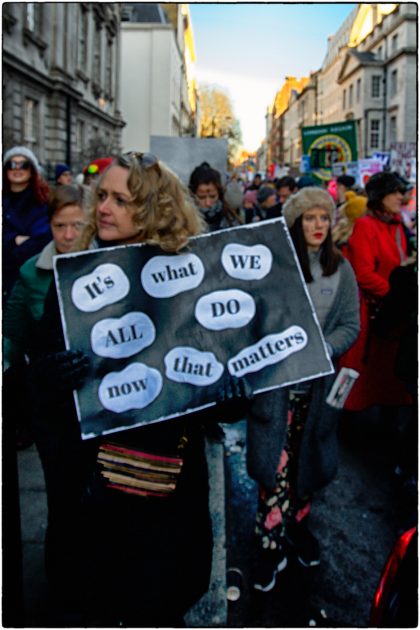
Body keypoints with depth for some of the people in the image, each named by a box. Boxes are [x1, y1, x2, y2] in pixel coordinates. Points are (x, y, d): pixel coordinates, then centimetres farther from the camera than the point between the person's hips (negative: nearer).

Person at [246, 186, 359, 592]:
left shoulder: (341, 270, 4)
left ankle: (296, 525, 36)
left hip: (319, 382, 3)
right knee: (276, 463, -3)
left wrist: (321, 350, -14)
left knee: (305, 460, 15)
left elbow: (350, 325, 3)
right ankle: (271, 544, 12)